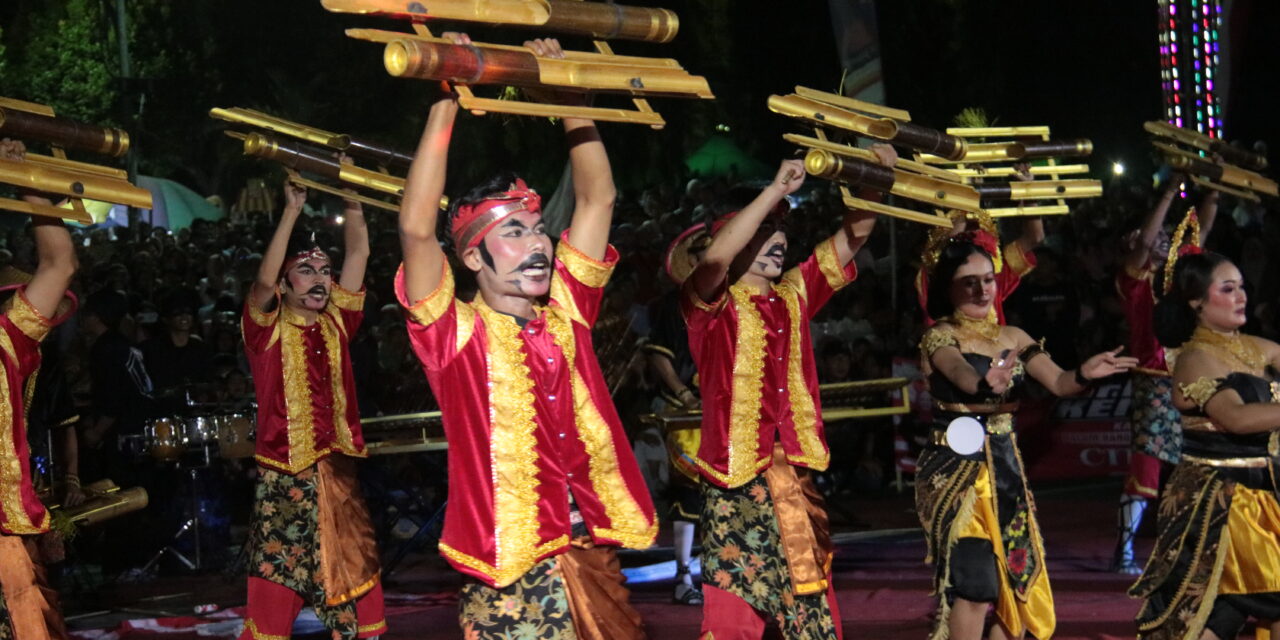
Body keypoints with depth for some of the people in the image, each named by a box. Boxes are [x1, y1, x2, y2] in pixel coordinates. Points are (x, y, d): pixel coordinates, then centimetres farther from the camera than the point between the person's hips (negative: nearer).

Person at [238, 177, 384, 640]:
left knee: (357, 588, 6)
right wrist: (292, 210, -22)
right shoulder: (268, 328, -1)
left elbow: (358, 255, 7)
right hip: (284, 479, -5)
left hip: (339, 477, 5)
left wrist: (351, 198, -2)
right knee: (275, 589, -6)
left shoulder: (335, 322, 11)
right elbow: (263, 281, -20)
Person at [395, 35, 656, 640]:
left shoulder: (565, 314, 10)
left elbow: (597, 198, 13)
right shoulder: (456, 333, -3)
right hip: (510, 583, -5)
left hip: (595, 564, 5)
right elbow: (417, 228, -17)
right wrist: (445, 103, -18)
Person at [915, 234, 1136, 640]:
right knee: (975, 583, -15)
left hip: (1005, 466, 7)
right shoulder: (939, 338, -7)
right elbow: (960, 374, -30)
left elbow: (1058, 383, -3)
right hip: (956, 468, -6)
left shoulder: (1012, 338, 10)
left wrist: (1085, 374, -26)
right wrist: (985, 383, -52)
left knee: (1014, 581, 5)